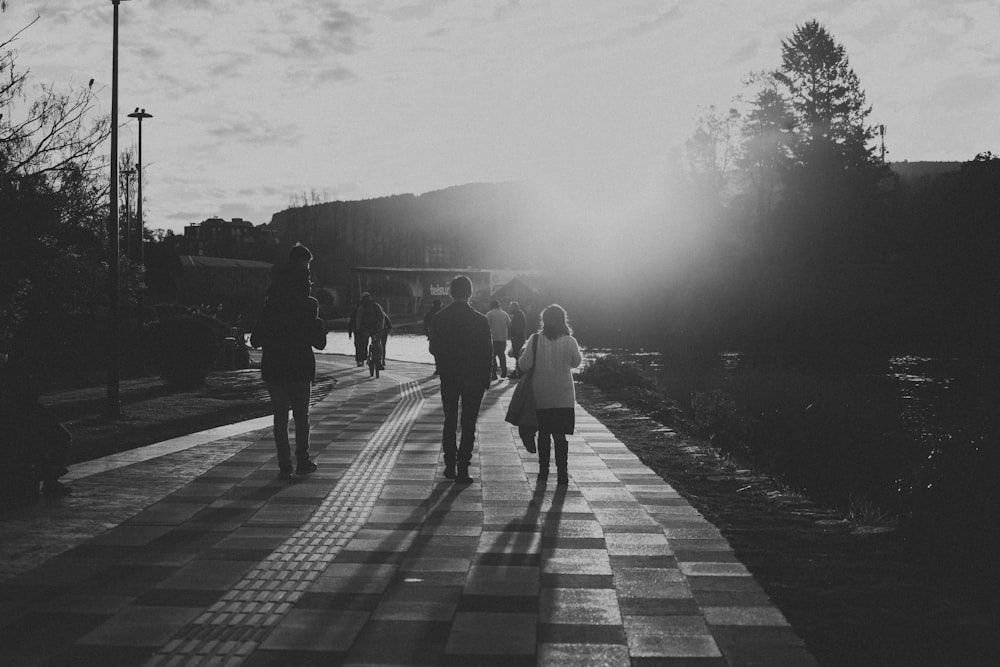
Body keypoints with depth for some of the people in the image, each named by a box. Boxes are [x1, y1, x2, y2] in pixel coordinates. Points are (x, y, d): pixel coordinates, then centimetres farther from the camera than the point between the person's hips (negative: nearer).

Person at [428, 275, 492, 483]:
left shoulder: (439, 319, -5)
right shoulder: (480, 320, -11)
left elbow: (434, 349, 1)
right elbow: (488, 352, -7)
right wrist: (485, 379, 3)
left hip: (448, 378, 2)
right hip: (474, 378, -2)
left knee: (450, 422, 15)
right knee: (468, 425, 4)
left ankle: (450, 466, 16)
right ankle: (463, 470, 3)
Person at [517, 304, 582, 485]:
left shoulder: (535, 340, -10)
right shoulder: (570, 342, -8)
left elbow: (524, 365, -9)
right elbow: (576, 362, 8)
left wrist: (523, 352, 9)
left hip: (540, 397, 0)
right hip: (563, 397, 0)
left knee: (543, 433, 13)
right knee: (560, 435, 4)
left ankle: (543, 471, 18)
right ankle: (562, 472, 0)